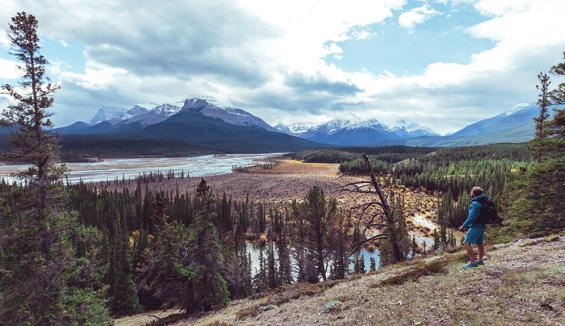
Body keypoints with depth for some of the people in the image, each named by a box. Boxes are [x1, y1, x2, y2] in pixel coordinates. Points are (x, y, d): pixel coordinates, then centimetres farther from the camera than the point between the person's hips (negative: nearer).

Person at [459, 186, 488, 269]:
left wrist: (464, 225, -17)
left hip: (476, 226, -10)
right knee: (480, 243, 19)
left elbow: (472, 217, -25)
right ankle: (480, 260, 31)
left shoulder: (475, 203, -20)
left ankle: (472, 262, -10)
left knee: (467, 243, -7)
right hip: (482, 226, 10)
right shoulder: (484, 202, 8)